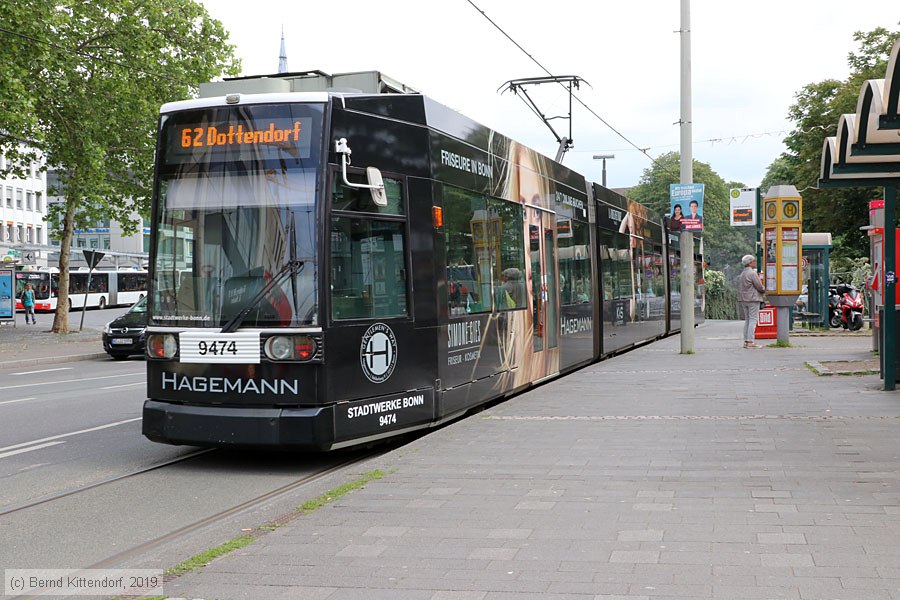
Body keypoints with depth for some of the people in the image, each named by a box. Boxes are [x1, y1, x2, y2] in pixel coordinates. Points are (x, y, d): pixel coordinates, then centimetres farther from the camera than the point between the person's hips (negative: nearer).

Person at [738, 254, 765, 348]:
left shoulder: (742, 274, 14)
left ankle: (746, 341, 10)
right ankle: (750, 341, -11)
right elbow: (759, 286, -13)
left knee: (747, 319, 11)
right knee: (753, 320, -7)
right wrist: (764, 290, 7)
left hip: (743, 299, 9)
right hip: (753, 299, -8)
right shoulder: (752, 273, -13)